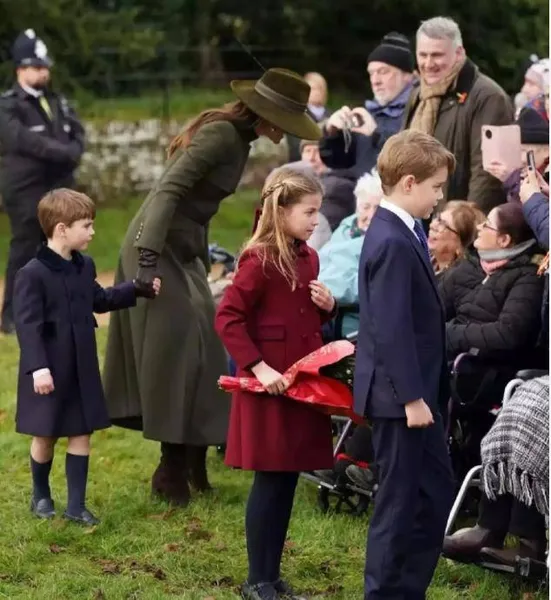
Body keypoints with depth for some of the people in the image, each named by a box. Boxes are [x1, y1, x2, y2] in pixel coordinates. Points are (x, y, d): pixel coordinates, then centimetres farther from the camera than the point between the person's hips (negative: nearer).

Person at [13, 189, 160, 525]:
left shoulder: (84, 267, 6)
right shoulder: (33, 274, -18)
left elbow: (100, 300, 23)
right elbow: (27, 324, -20)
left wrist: (138, 290, 17)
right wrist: (37, 367, -26)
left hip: (81, 369, 7)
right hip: (49, 372, -7)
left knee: (81, 434, 7)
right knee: (46, 436, 7)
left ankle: (76, 505, 13)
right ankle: (41, 497, 28)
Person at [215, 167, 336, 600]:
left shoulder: (309, 259, 10)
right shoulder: (259, 261, -14)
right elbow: (228, 319, -17)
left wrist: (328, 306, 1)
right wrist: (259, 368, -22)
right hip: (271, 386, -7)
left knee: (288, 481, 10)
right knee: (270, 481, -2)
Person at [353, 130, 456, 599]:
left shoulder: (403, 233, 10)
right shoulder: (393, 243, -21)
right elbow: (392, 330, -24)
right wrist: (412, 397, -22)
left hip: (416, 392, 10)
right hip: (401, 397, -10)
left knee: (436, 497, 15)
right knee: (401, 503, 0)